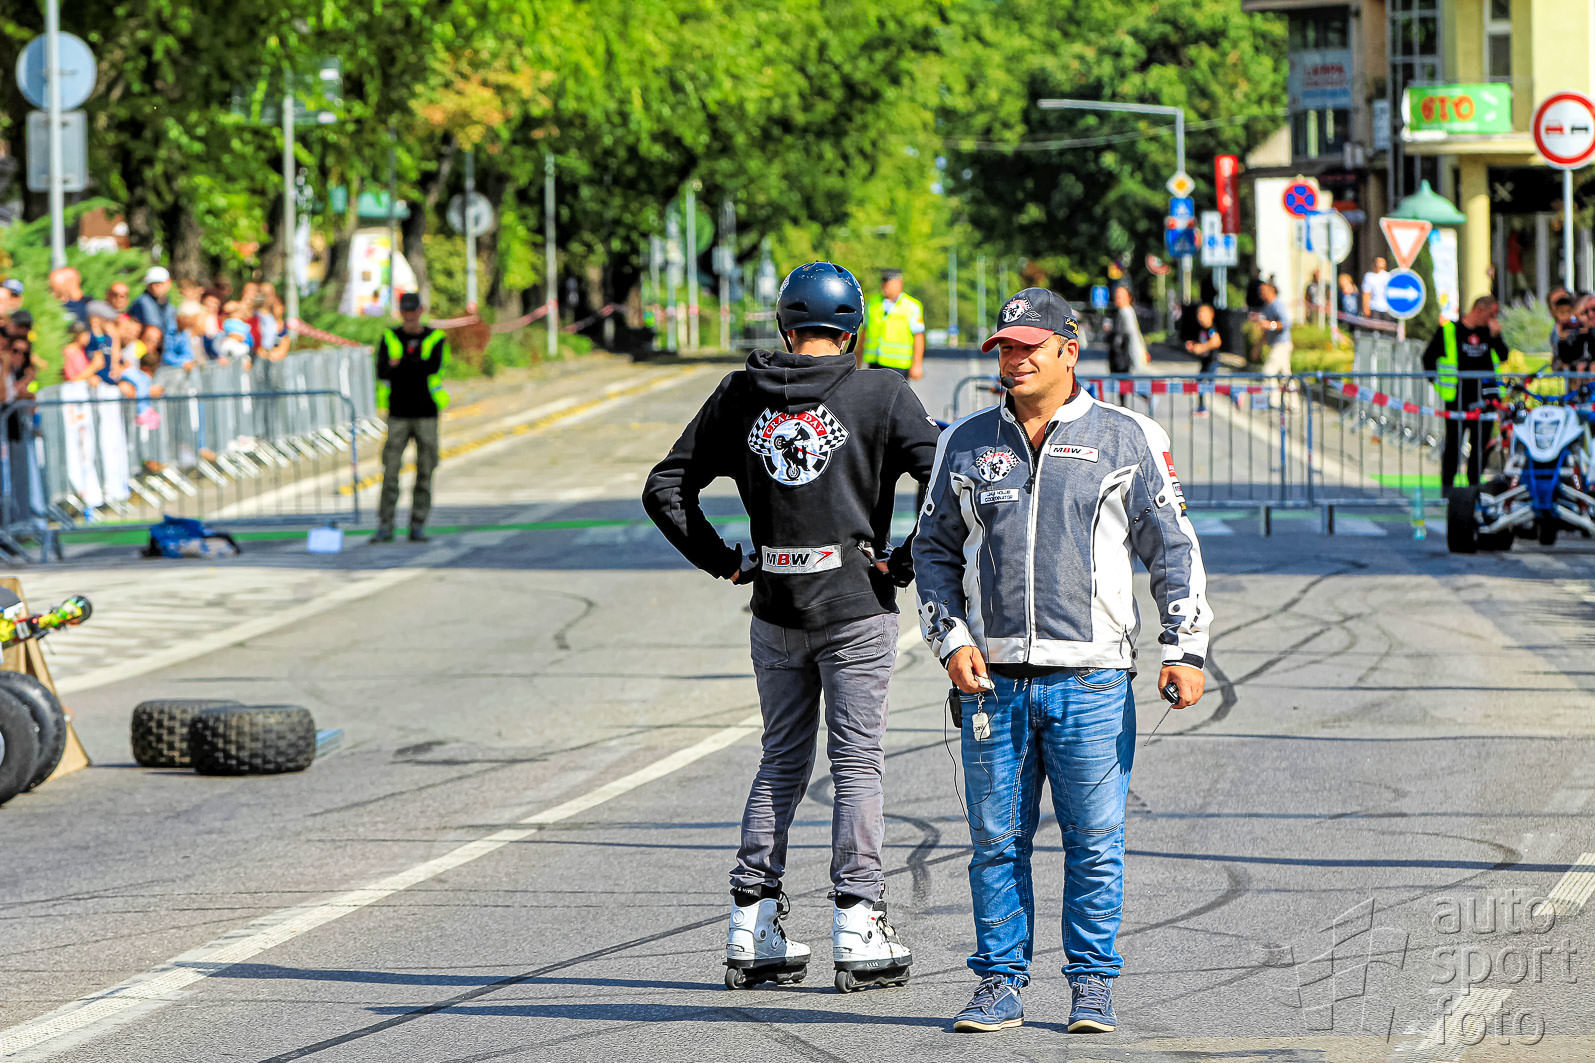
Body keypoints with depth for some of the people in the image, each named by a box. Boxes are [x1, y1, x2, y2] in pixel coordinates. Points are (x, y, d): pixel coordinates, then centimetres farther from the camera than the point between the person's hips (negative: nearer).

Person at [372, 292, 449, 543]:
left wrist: (401, 363, -14)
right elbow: (382, 372, -10)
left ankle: (418, 527, 6)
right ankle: (385, 527, -2)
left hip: (426, 415, 0)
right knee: (391, 471, -5)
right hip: (398, 416, 0)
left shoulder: (435, 339, 2)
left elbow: (434, 367, -16)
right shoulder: (389, 338, 4)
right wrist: (417, 367, -20)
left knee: (424, 473, 0)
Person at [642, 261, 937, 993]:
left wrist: (724, 563, 8)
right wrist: (909, 564, -6)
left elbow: (665, 490, 6)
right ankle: (857, 932, 1)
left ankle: (752, 930, 11)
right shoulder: (881, 395, -6)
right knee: (856, 762, 3)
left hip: (775, 608, 3)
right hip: (857, 605, -3)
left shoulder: (740, 396, 4)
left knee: (782, 762, 14)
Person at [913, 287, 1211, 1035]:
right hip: (991, 678, 2)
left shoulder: (1127, 440, 5)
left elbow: (1173, 550, 6)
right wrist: (951, 640, 1)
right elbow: (934, 551, 16)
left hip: (1091, 679, -2)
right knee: (996, 839, 3)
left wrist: (1185, 650, -3)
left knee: (1095, 841, -1)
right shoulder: (967, 445, 12)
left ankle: (1092, 987, 8)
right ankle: (1000, 985, 10)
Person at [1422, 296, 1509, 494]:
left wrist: (1495, 335, -7)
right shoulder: (1448, 330, 0)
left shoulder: (1490, 331, 11)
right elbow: (1429, 357, 7)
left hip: (1484, 398, 4)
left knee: (1481, 444, 5)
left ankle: (1475, 485, 14)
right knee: (1453, 442, -2)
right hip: (1457, 398, -4)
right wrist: (1437, 382, 2)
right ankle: (1447, 485, 7)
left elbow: (1503, 358, 4)